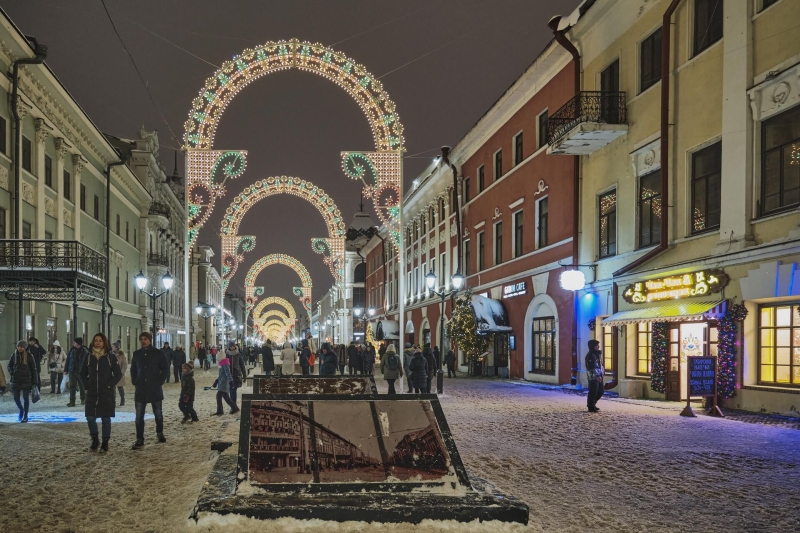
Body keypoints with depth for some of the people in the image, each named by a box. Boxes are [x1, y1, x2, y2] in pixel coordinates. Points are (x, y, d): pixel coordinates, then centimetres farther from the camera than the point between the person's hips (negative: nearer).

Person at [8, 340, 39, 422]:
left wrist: (35, 382, -6)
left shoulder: (29, 356, -5)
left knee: (26, 398, 3)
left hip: (26, 380, -3)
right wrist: (11, 372, -5)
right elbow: (9, 365, 17)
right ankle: (21, 409, 34)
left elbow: (33, 369, -3)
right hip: (16, 380, 3)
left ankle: (25, 416, 13)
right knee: (16, 398, 4)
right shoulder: (14, 355, 2)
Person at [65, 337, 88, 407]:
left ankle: (83, 399, 30)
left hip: (81, 372, -3)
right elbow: (68, 360, 10)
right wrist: (66, 369, 7)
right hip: (72, 371, 3)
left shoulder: (85, 351, -7)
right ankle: (72, 402, 0)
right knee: (72, 386, -1)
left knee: (82, 386, 11)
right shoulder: (72, 350, 6)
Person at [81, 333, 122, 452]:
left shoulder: (110, 357, -3)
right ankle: (95, 440, 19)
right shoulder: (89, 357, 5)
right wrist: (87, 384, 2)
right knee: (90, 418, 0)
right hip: (92, 393, 2)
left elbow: (118, 374, -1)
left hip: (106, 393, -2)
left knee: (106, 419, 3)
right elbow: (83, 373, 15)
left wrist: (110, 385, -9)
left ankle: (105, 442, 14)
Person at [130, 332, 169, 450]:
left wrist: (160, 381, -6)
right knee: (139, 416, -1)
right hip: (140, 389, 2)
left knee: (158, 413, 11)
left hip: (155, 389, -2)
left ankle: (160, 433, 31)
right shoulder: (137, 354, 5)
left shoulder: (157, 353, -4)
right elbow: (133, 369, 14)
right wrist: (134, 382, 3)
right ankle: (139, 439, 4)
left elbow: (166, 368, 0)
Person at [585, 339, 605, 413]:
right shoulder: (590, 356, -15)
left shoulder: (598, 354, 16)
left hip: (599, 376, 10)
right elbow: (591, 367, -21)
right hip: (593, 377, -10)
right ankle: (591, 407, 7)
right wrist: (596, 376, -25)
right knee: (593, 392, -3)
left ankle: (592, 404, 27)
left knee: (601, 391, 14)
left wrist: (601, 375, 17)